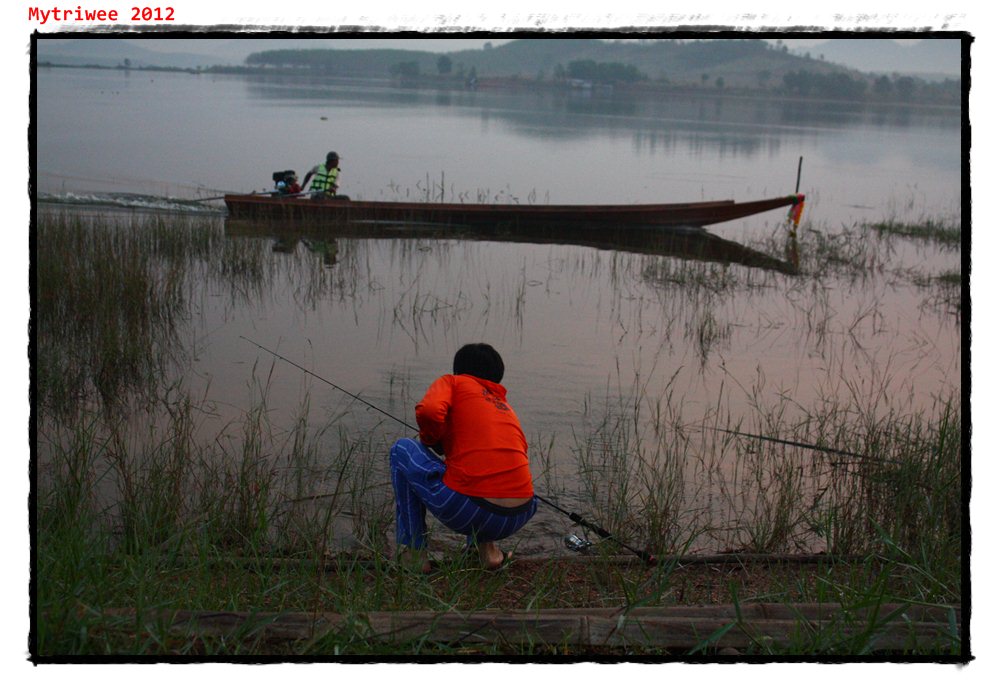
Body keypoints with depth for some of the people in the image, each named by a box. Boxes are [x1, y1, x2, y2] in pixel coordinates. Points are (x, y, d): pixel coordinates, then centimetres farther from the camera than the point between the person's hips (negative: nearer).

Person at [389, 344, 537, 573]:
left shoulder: (453, 382, 11)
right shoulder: (506, 406, 27)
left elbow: (428, 411, -10)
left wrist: (431, 440, 11)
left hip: (468, 509, -5)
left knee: (402, 451, 19)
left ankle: (413, 552, 16)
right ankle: (485, 545, 18)